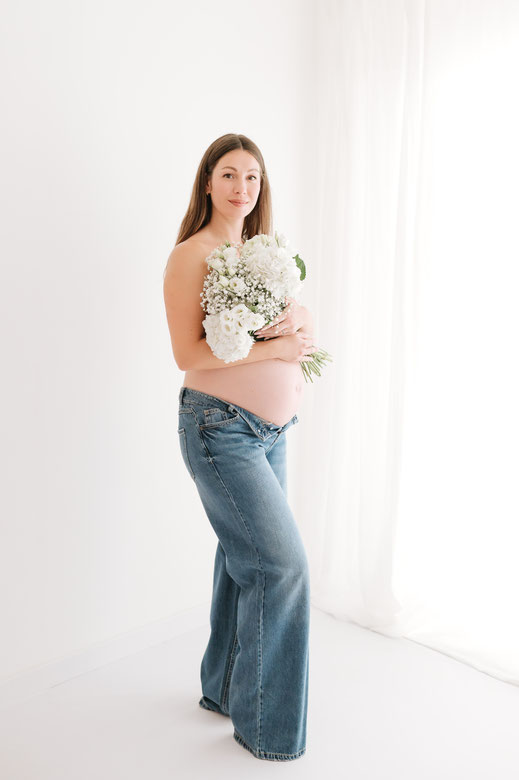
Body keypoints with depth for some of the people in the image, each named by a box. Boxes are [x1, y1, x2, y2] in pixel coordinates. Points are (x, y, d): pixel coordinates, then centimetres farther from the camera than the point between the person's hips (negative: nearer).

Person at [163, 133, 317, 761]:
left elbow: (308, 332, 12)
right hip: (220, 431, -7)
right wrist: (273, 348, -18)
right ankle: (264, 725, 13)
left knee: (244, 557, 15)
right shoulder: (190, 254, -8)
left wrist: (296, 319, -11)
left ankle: (223, 688, 35)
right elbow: (188, 354, -16)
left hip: (270, 430, 8)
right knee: (280, 561, -7)